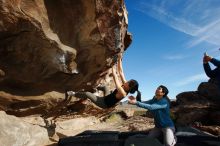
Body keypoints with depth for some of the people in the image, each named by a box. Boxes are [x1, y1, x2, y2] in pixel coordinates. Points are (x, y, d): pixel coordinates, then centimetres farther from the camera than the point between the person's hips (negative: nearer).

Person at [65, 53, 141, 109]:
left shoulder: (122, 93, -34)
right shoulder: (125, 86, -13)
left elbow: (115, 77, -37)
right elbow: (121, 72, -12)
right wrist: (119, 59, -15)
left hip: (105, 103, -8)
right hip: (109, 99, 9)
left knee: (87, 94, -16)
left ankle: (72, 94, 5)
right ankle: (95, 87, 58)